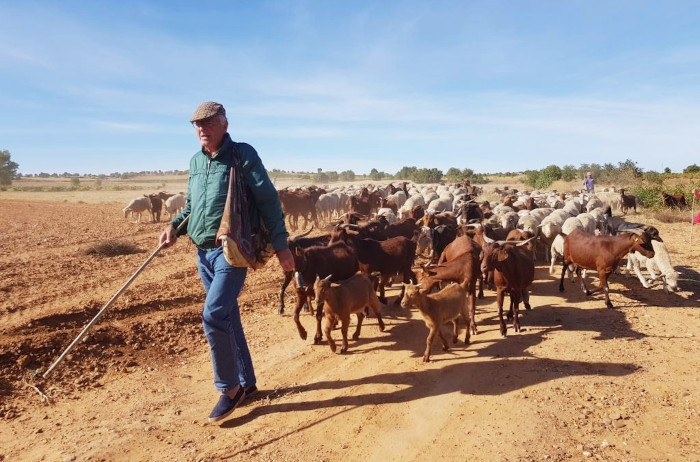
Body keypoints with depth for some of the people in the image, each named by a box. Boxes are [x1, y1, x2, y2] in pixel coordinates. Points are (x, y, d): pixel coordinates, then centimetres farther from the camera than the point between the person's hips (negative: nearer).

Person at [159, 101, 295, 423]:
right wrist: (174, 226, 3)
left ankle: (229, 387, 4)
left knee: (214, 315, -16)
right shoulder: (195, 161, 13)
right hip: (203, 252, 7)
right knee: (227, 318, 13)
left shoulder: (243, 154, -6)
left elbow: (268, 200, -9)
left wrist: (281, 245, -12)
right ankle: (246, 383, 28)